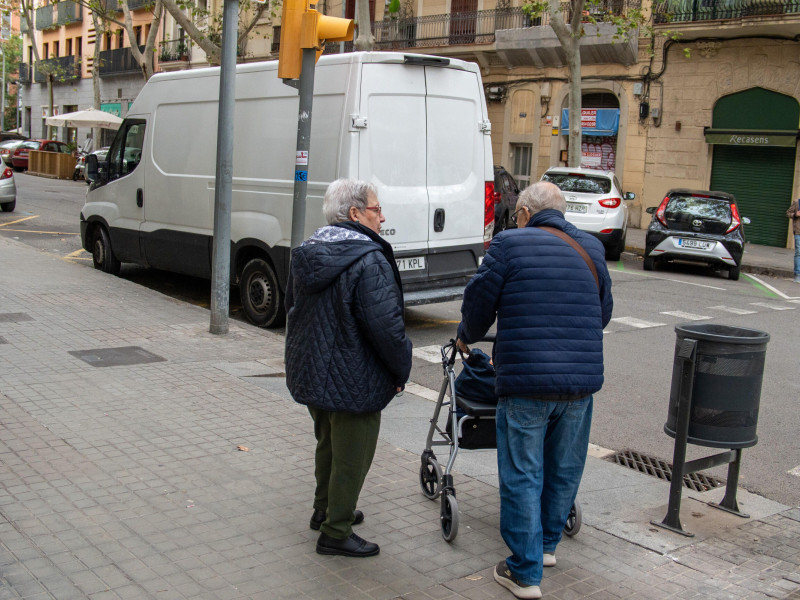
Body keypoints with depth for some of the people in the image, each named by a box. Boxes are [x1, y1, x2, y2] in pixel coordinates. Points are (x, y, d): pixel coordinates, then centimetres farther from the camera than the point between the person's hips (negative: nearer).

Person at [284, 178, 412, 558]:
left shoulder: (306, 255, 6)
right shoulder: (369, 262, -23)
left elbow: (293, 307, 18)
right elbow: (386, 327, -26)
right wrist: (402, 371, -11)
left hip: (310, 374, 9)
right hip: (354, 382, -9)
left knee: (328, 445, 26)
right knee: (351, 459, 6)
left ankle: (325, 509, 42)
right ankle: (336, 533, 16)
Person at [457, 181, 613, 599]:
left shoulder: (509, 244, -3)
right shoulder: (592, 249, 11)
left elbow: (479, 304, -1)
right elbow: (603, 314, 19)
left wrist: (466, 337, 19)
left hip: (525, 381, -5)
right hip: (581, 381, 5)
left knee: (522, 476, 5)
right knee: (565, 470, 19)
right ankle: (547, 544, 37)